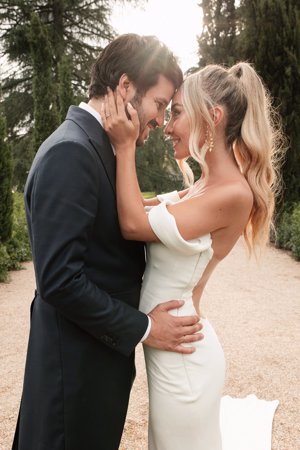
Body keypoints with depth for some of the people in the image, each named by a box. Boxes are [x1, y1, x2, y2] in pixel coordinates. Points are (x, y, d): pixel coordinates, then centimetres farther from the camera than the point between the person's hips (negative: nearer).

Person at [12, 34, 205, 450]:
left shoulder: (100, 147, 7)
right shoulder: (69, 153, -23)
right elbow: (60, 280, -26)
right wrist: (142, 328, -17)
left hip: (102, 346, 9)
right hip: (78, 359, -9)